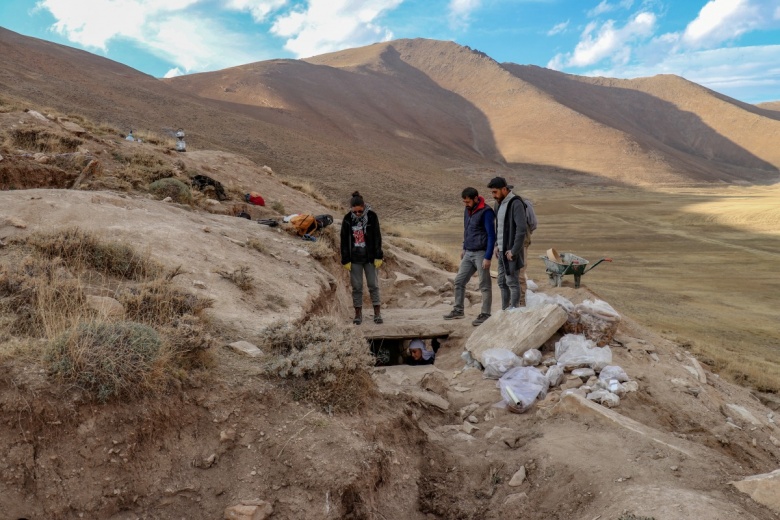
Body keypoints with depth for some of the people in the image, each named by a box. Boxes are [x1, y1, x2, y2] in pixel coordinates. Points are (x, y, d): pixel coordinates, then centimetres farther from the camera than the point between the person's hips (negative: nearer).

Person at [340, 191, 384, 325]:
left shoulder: (372, 216, -6)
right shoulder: (347, 219, -4)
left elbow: (377, 237, -3)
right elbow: (344, 241, 0)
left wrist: (378, 257, -6)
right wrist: (346, 260, -3)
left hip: (369, 257, -1)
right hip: (354, 258, 1)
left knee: (373, 284, 4)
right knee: (356, 286, 5)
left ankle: (377, 312, 12)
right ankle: (358, 313, 14)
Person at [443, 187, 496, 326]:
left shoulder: (486, 212, -13)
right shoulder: (467, 210, 10)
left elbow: (491, 235, -15)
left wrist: (488, 257, -18)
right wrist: (464, 248, 23)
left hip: (481, 253, -8)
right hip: (469, 253, 8)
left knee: (485, 285, 0)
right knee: (459, 281, 9)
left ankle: (485, 314, 7)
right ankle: (458, 310, 20)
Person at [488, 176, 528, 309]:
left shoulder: (516, 203, -15)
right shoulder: (499, 203, 12)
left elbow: (521, 229, -21)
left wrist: (513, 250, -21)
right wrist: (497, 245, 12)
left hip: (512, 250, -9)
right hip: (503, 250, 9)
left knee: (512, 282, -5)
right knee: (502, 282, 13)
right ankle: (505, 311, 21)